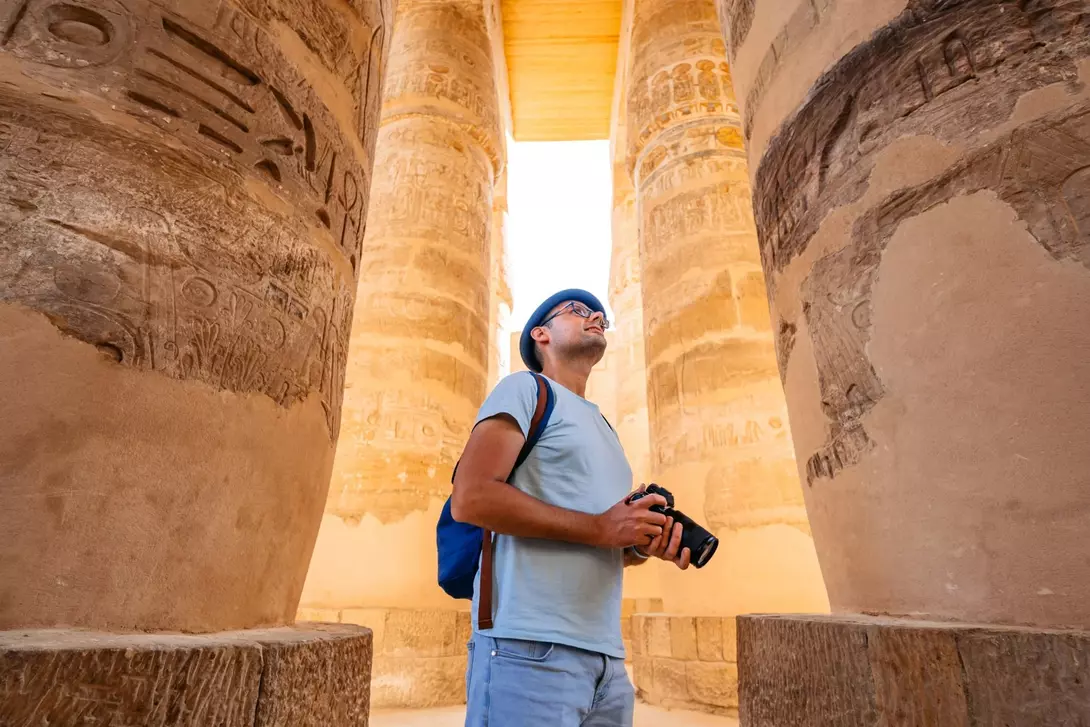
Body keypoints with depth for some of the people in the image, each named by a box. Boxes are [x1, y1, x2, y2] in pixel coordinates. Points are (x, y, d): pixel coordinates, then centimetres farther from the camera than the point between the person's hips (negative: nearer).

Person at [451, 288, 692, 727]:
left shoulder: (602, 429, 22)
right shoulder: (525, 388, -1)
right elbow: (471, 497, -15)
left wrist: (645, 545, 0)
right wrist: (598, 527, -16)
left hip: (606, 657, 8)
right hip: (530, 648, -7)